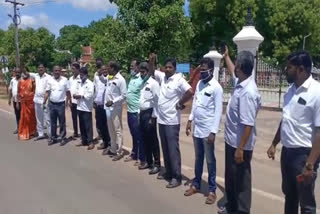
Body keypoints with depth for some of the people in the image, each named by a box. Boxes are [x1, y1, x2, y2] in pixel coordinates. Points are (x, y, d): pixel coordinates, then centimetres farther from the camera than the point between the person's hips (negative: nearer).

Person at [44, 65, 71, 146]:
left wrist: (69, 101, -3)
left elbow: (68, 92, 0)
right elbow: (47, 92, 4)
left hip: (61, 104, -3)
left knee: (62, 122, 4)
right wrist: (44, 101, -4)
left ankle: (63, 138, 13)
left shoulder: (64, 80, -4)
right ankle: (53, 137, 22)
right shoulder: (50, 80, 3)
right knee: (53, 122, 11)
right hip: (52, 104, 3)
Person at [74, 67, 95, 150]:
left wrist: (80, 96, -15)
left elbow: (90, 95, -16)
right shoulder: (80, 84, 18)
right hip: (79, 107, 7)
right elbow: (78, 93, 19)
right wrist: (75, 95, -3)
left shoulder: (90, 84, -7)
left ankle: (90, 142, 0)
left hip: (87, 108, -7)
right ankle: (84, 141, 21)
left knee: (88, 126, -5)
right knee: (82, 125, 12)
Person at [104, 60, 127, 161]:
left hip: (115, 108, -8)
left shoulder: (120, 79, -13)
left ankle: (119, 151, 10)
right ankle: (113, 149, 29)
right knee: (111, 130, 16)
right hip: (108, 107, 8)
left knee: (117, 130, 0)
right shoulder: (109, 78, 9)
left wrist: (113, 102, -20)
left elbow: (124, 95, -16)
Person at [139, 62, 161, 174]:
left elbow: (157, 100, -14)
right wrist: (141, 112, 10)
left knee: (153, 140, -2)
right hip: (142, 113, 8)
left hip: (149, 113, -8)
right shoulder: (143, 83, 14)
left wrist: (153, 116, -16)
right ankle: (149, 161, 25)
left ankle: (157, 164, 7)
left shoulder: (154, 83, -10)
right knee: (145, 139, 13)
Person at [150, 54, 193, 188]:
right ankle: (168, 172, 30)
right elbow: (152, 71, 23)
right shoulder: (163, 77, 9)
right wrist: (151, 61, 5)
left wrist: (180, 104, -14)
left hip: (172, 121, -8)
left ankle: (176, 177, 8)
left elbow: (190, 92, -24)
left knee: (173, 149, -1)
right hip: (161, 119, 8)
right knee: (165, 148, 16)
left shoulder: (179, 80, -13)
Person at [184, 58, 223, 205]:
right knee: (198, 159, 17)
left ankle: (212, 190, 18)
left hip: (207, 130, -6)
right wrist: (189, 121, 11)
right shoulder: (199, 84, 9)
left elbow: (218, 111, -14)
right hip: (196, 128, 6)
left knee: (210, 161, 5)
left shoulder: (216, 88, -12)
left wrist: (213, 132, -17)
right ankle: (196, 184, 30)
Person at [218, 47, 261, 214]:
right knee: (230, 178, 23)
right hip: (231, 141, 10)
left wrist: (240, 149, -24)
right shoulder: (240, 82, 1)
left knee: (241, 181, 8)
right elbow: (233, 72, 27)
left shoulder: (248, 93, -27)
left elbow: (248, 125, -27)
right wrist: (226, 56, 38)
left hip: (240, 145, -10)